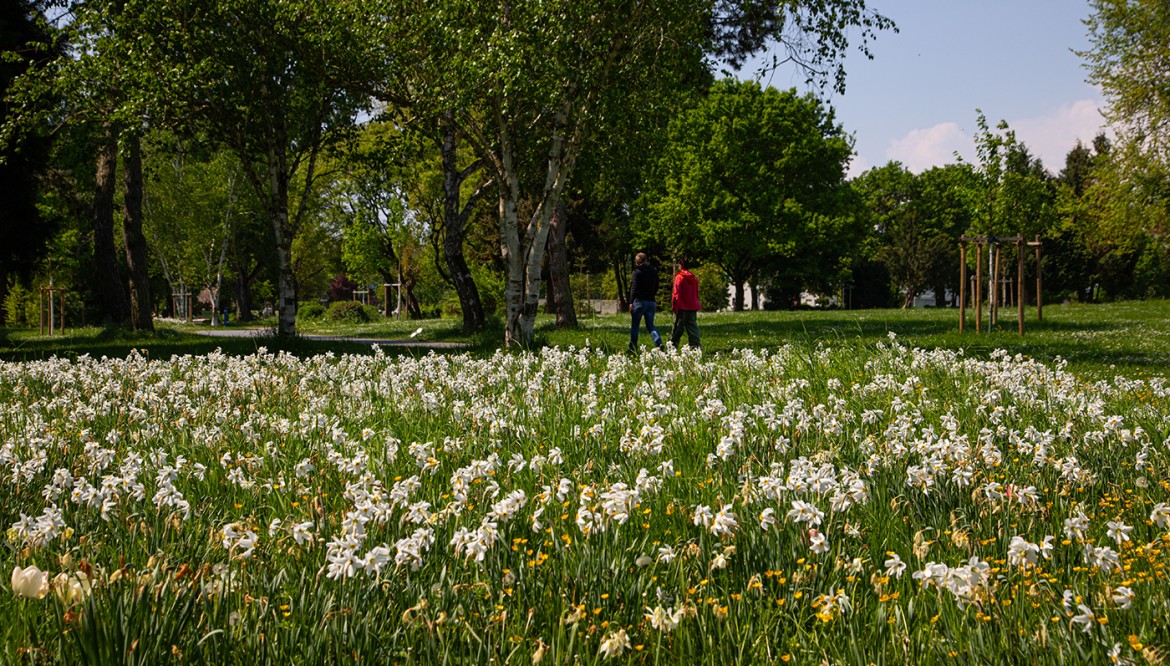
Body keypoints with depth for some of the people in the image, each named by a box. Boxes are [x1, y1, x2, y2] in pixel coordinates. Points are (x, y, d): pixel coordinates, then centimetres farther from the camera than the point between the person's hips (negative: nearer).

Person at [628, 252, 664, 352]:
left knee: (634, 325, 6)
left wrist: (631, 302, -11)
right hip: (651, 302, 5)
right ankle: (659, 343, -13)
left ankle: (633, 348, 10)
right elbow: (656, 287, 14)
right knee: (650, 325, 9)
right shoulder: (654, 271, 10)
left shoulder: (637, 272, -7)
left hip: (640, 301, -5)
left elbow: (634, 288, -12)